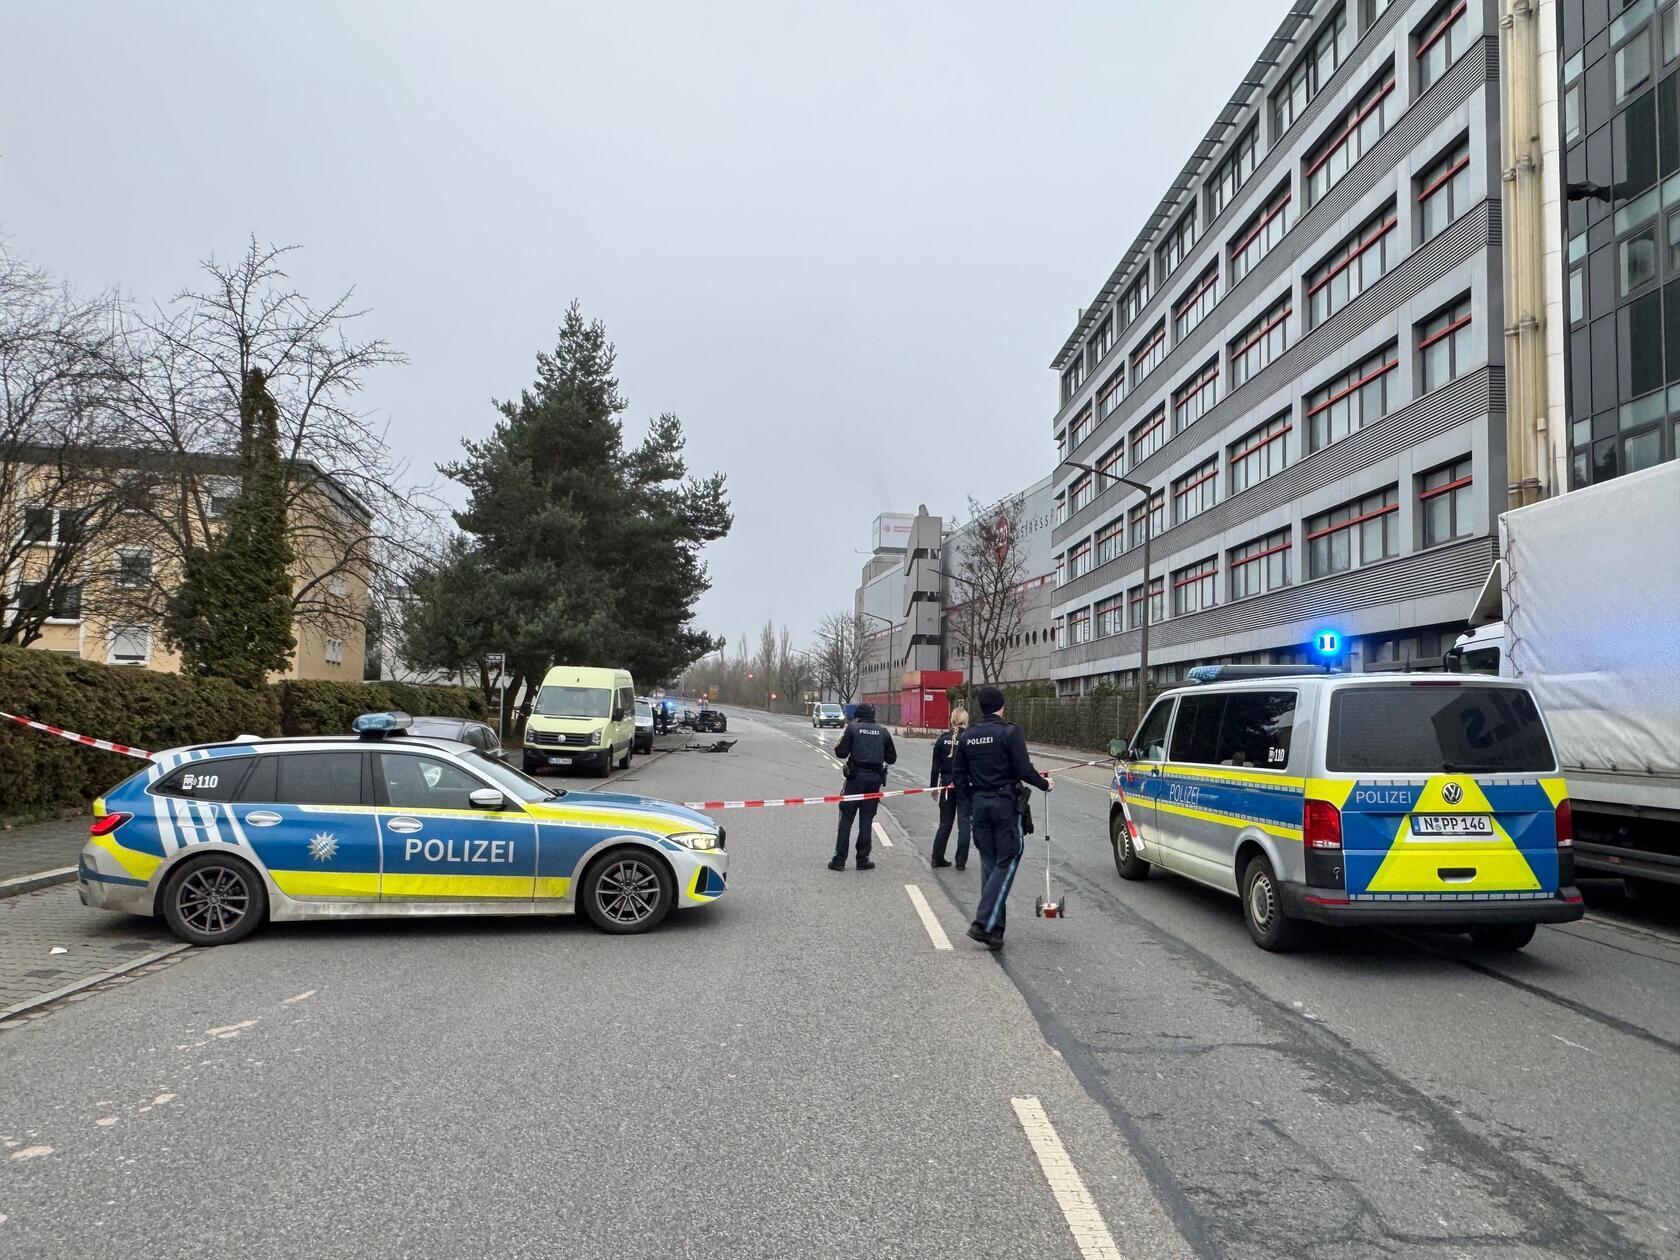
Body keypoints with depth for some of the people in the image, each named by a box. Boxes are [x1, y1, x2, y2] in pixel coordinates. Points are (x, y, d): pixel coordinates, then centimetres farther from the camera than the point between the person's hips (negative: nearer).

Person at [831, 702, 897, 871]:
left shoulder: (852, 728, -2)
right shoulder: (883, 732, 5)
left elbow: (841, 753, -6)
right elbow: (891, 758, 9)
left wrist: (838, 745, 15)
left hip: (856, 776, -2)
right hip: (875, 778, 2)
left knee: (846, 818, 3)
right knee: (867, 819, 9)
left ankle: (839, 860, 2)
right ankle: (863, 859, 10)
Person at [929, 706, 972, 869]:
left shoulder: (943, 738, -1)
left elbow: (935, 766, 1)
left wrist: (933, 786, 9)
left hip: (946, 785, 3)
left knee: (945, 823, 14)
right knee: (964, 824, 5)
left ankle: (937, 858, 16)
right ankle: (961, 861, 6)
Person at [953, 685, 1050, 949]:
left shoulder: (968, 736, 7)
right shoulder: (1010, 733, -11)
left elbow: (959, 775, 8)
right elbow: (1023, 770, -14)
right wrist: (1045, 784, 3)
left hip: (979, 804, 6)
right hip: (1005, 803, -6)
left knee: (989, 864, 12)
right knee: (1006, 863, -1)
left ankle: (994, 930, 15)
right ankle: (984, 923, -13)